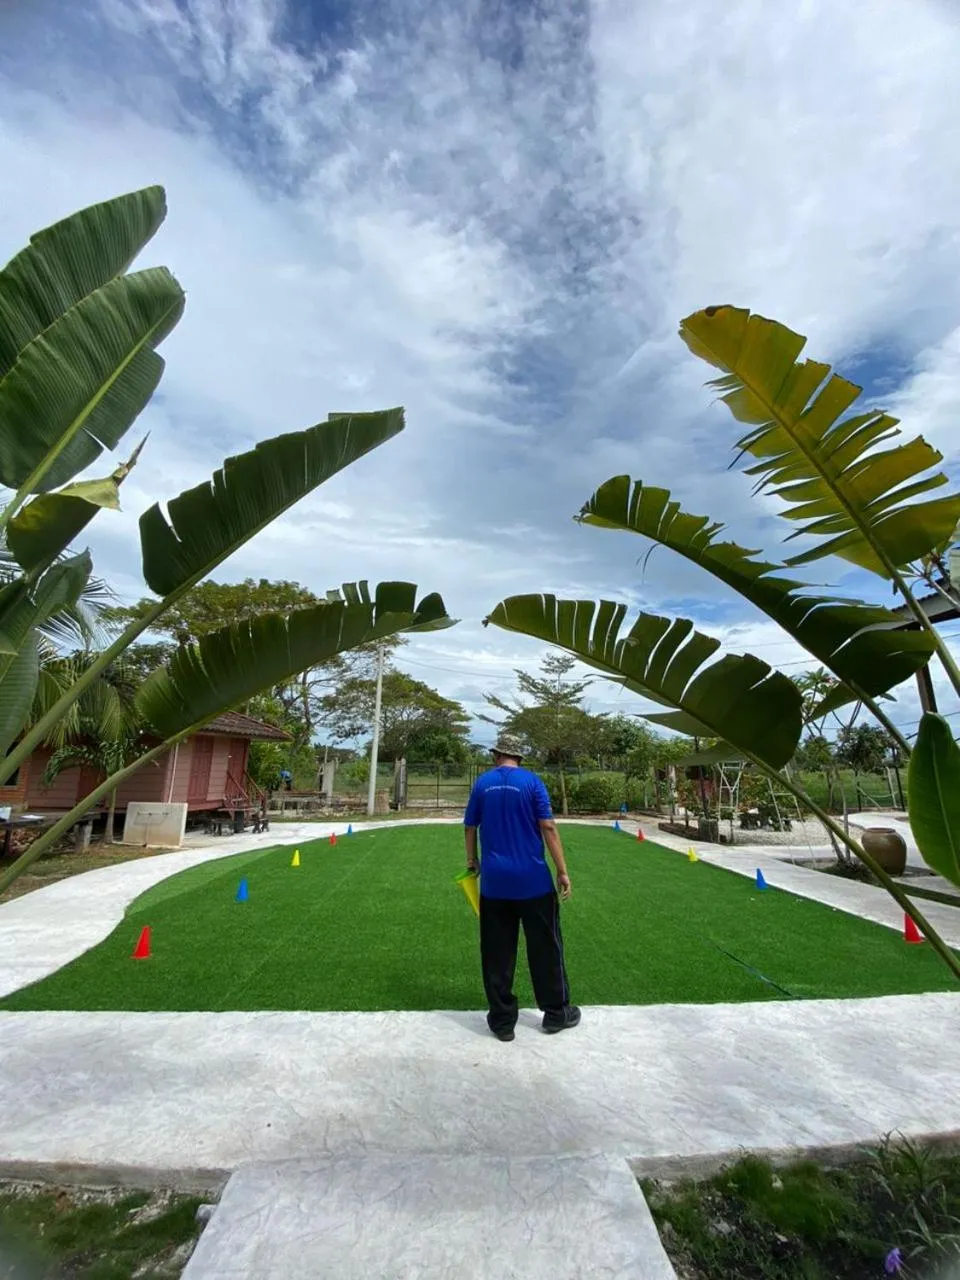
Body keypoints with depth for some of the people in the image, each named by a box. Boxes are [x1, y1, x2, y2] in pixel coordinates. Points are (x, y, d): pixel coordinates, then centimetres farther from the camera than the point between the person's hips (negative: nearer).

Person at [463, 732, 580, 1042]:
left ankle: (502, 1020, 21)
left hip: (494, 881, 2)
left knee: (497, 953, 12)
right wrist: (562, 871, -4)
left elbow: (470, 827, 8)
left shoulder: (482, 783, 2)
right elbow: (548, 827, -10)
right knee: (545, 948, 14)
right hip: (532, 879, -2)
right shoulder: (531, 781, -6)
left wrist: (472, 861, 23)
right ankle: (556, 1013, 28)